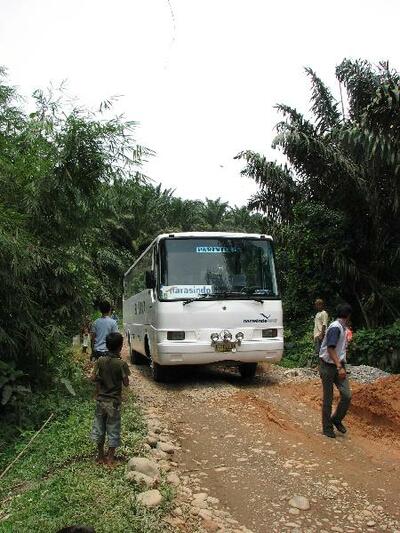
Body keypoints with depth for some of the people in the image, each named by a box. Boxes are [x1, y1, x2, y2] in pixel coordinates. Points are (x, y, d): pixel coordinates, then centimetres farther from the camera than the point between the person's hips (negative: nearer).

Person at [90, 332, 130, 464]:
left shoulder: (100, 360, -8)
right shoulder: (121, 363, -17)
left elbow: (93, 378, -7)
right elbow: (126, 383, -12)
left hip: (100, 400, 3)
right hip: (114, 401, -3)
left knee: (99, 427, 17)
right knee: (113, 429, 11)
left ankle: (100, 456, 29)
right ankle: (110, 458, 18)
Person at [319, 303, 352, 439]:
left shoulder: (342, 328, 11)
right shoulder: (335, 328, -17)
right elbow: (330, 348, -25)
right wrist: (339, 367, -29)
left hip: (339, 365, 8)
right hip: (328, 366, -8)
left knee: (347, 395, -3)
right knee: (328, 399, 2)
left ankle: (336, 419, 18)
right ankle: (327, 428, 14)